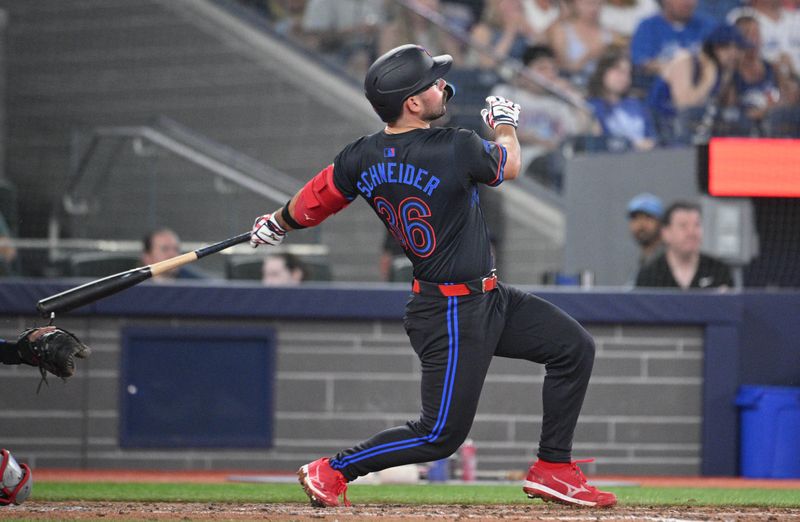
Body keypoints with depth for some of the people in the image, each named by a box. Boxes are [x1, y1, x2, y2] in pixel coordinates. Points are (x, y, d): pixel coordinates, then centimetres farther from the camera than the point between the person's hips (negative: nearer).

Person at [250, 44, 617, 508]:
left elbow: (310, 205, 9)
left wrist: (278, 224, 30)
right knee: (442, 433, -5)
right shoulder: (456, 149, -23)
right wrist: (505, 120, 19)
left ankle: (553, 470, 21)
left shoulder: (361, 158, -4)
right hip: (454, 316, -9)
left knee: (575, 348, 14)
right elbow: (509, 166, -2)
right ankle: (331, 471, 2)